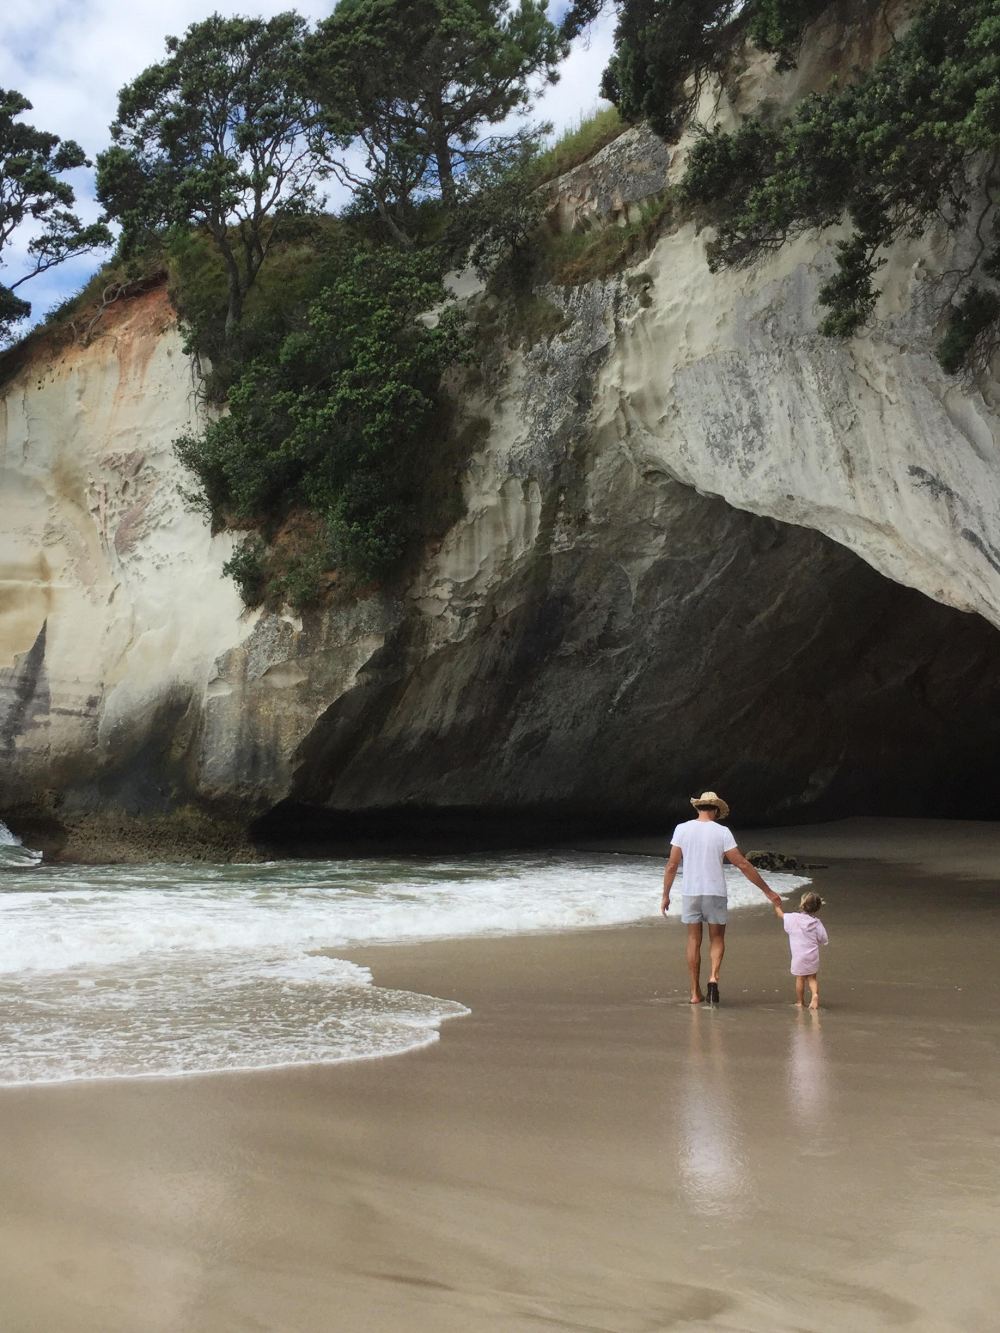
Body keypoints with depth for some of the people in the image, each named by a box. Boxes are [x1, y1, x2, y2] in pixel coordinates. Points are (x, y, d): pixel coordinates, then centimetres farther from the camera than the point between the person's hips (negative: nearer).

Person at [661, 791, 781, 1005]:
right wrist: (767, 891, 0)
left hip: (690, 892, 1)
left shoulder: (682, 829, -1)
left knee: (694, 940, 10)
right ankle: (714, 977, -13)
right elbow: (742, 864, -6)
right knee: (717, 938, 12)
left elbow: (672, 865, -1)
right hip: (715, 892, -1)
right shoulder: (722, 832, -5)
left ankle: (695, 993, 12)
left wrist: (666, 895, 8)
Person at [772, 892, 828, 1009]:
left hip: (798, 957, -2)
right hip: (813, 956, 2)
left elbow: (780, 915, 7)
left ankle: (800, 1002, 18)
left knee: (800, 978, 10)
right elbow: (824, 939, -1)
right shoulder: (817, 922, -5)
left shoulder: (792, 918, -10)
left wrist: (777, 906, 24)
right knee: (812, 978, 15)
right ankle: (815, 995, -7)